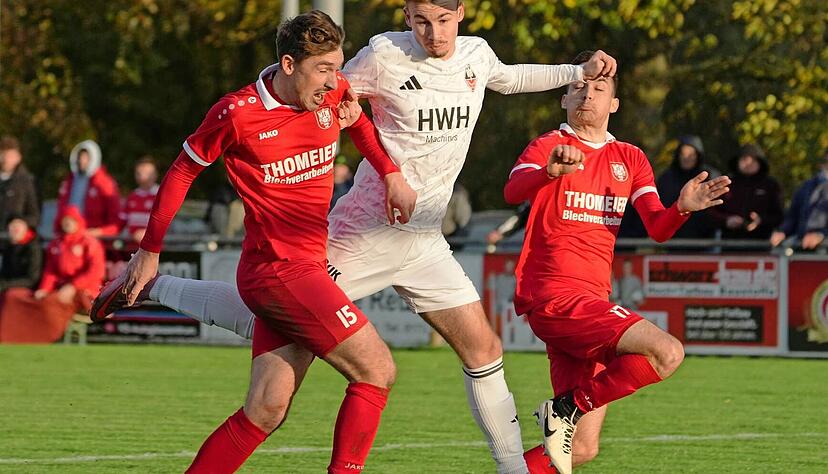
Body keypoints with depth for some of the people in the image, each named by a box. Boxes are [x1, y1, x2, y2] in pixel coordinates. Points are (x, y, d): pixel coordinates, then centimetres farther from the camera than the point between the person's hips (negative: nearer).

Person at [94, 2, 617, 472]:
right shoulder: (386, 54, -12)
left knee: (484, 349, 3)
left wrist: (579, 72, 24)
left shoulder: (476, 54, 7)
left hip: (425, 241, 6)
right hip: (367, 232, -6)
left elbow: (509, 78, 31)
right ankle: (149, 283, 9)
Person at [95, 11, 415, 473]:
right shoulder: (238, 113, -13)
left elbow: (358, 119, 29)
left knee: (266, 411, 2)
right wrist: (149, 252, 8)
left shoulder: (332, 91, 4)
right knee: (376, 369, -11)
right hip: (278, 270, -7)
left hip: (308, 269, 7)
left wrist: (392, 175, 16)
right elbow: (183, 170, 2)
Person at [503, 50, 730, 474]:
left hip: (591, 303, 7)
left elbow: (657, 229, 8)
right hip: (555, 295, -7)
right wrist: (551, 171, -42)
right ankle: (567, 407, -12)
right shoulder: (549, 146, 0)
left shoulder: (630, 159, 19)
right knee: (667, 352, -25)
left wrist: (682, 208, -14)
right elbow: (513, 192, -21)